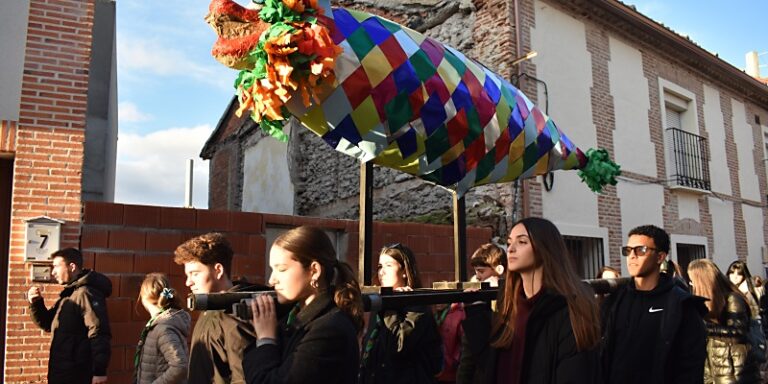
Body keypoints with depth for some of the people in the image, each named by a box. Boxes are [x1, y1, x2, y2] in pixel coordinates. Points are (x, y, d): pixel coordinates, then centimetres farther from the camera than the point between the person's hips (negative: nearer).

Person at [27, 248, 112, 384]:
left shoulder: (86, 293, -17)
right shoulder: (68, 293, 15)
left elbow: (99, 333, -24)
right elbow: (49, 325, 21)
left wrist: (99, 370, -26)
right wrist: (36, 303, 4)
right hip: (61, 370, 9)